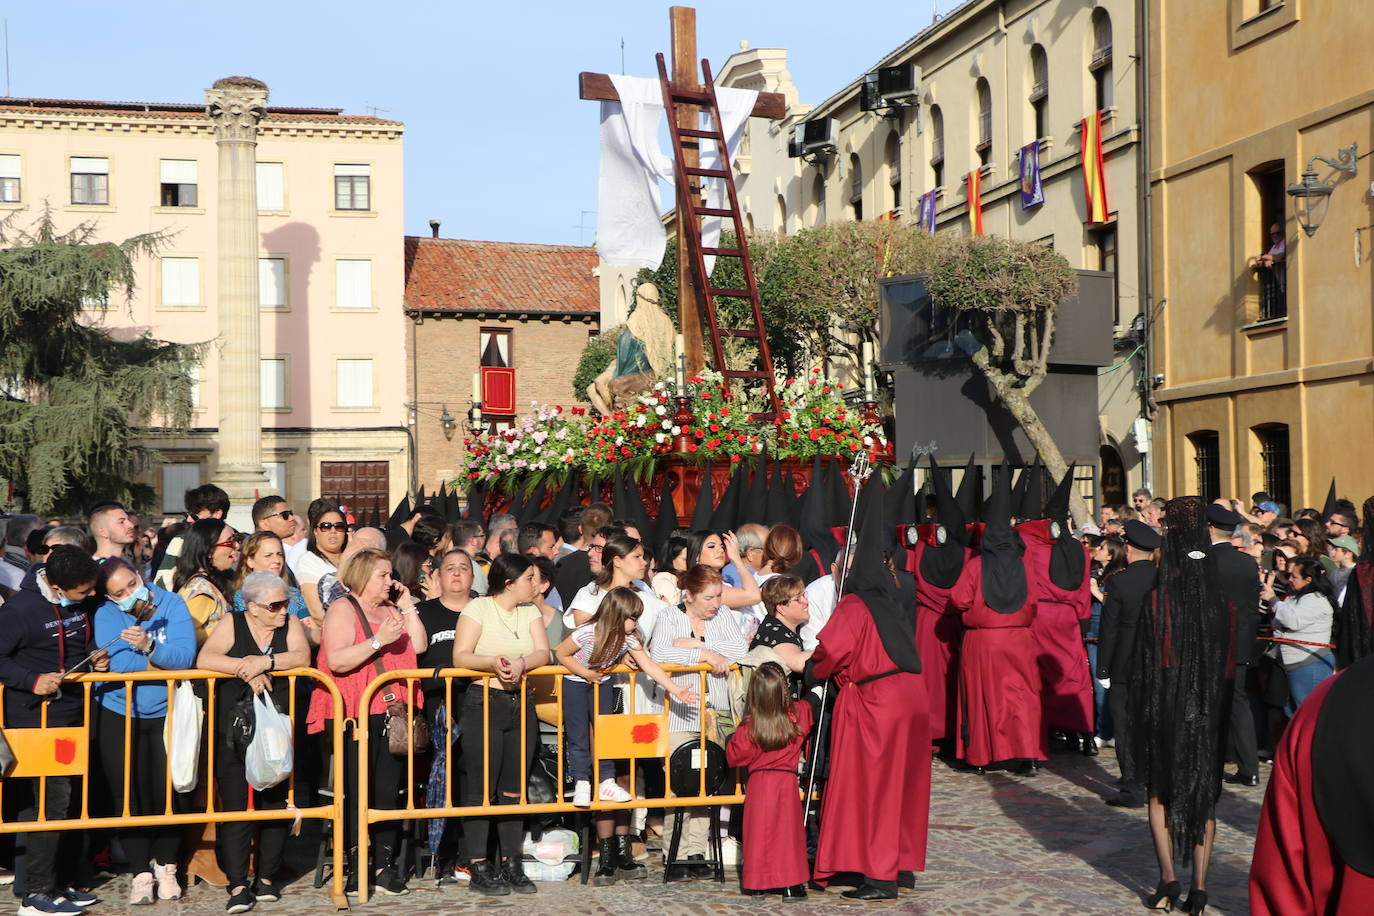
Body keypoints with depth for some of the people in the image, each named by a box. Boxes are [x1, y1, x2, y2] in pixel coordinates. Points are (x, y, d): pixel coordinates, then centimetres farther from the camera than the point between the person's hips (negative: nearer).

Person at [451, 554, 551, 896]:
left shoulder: (530, 611, 12)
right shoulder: (479, 608, -4)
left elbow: (543, 653, -1)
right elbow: (460, 656, -13)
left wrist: (521, 663, -22)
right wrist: (493, 662, -30)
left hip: (521, 705, 5)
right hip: (483, 703, -5)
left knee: (514, 788, 7)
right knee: (482, 788, -4)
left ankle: (511, 864, 14)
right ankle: (480, 868, 2)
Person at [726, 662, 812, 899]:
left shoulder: (749, 727, -13)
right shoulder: (798, 715, -8)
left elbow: (734, 757, -3)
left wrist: (732, 740, 14)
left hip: (758, 782, -1)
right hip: (787, 782, 1)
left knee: (759, 831, 8)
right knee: (788, 831, 6)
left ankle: (758, 882, 14)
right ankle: (791, 884, 5)